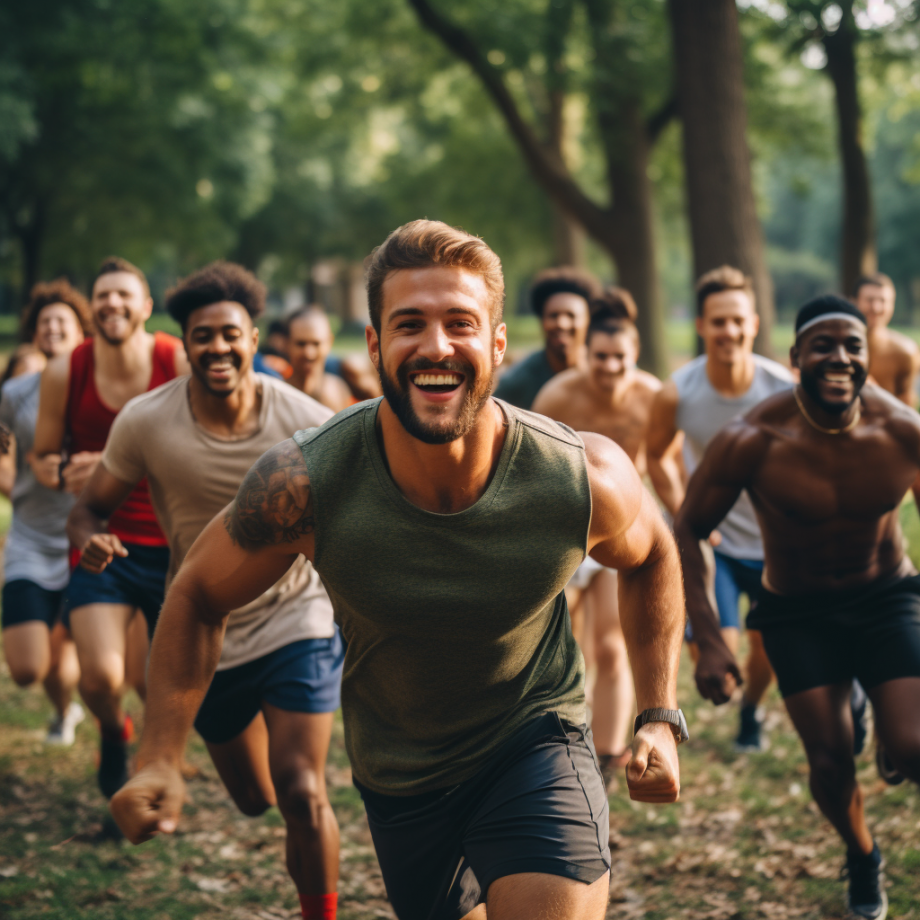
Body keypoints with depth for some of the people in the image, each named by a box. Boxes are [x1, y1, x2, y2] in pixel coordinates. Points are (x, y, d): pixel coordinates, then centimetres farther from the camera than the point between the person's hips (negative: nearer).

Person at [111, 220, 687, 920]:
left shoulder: (586, 480, -25)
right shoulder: (302, 484, -26)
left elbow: (651, 559, 1)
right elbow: (199, 597, -7)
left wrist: (660, 717, -6)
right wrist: (159, 759, -15)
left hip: (535, 737, -1)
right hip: (396, 772, 2)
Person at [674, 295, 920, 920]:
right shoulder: (753, 442, -22)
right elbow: (688, 532, -11)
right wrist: (708, 642, -18)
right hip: (799, 613, 0)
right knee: (831, 764, 2)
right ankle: (861, 856, 33)